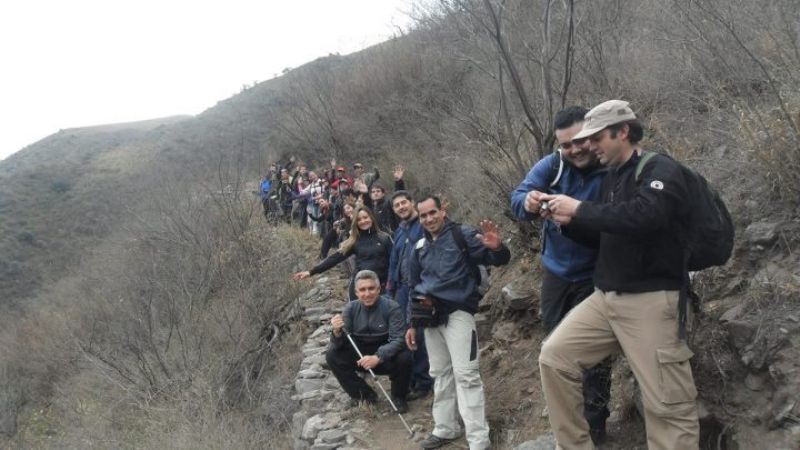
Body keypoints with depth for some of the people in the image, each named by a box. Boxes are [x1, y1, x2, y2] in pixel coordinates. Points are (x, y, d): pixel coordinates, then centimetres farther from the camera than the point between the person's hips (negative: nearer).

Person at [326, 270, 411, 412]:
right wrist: (337, 332, -35)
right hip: (361, 358, 3)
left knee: (404, 357, -32)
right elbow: (340, 344, -11)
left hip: (387, 359, -3)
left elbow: (398, 340, -25)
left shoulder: (391, 307, -17)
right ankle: (364, 394, 1)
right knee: (332, 354, -17)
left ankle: (398, 397, 0)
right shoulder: (351, 308, -8)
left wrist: (377, 357, -40)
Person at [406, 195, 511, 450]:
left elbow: (498, 260, -11)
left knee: (466, 375, -10)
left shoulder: (462, 235, -4)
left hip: (457, 312, -6)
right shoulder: (419, 248, 13)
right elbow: (414, 287, 21)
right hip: (430, 316, 7)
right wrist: (412, 323, 18)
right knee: (440, 374, 16)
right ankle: (445, 429, 29)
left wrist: (497, 248, -35)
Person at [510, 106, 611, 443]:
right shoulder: (552, 165, -8)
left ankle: (593, 423, 21)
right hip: (555, 272, 5)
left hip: (594, 277, -5)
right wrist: (528, 202, -42)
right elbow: (517, 196, -18)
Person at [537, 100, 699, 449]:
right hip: (605, 297, 8)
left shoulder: (660, 170, -7)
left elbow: (643, 215, -28)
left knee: (666, 404, -6)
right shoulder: (612, 178, 17)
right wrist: (568, 221, 7)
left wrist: (580, 208, -19)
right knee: (554, 357, 2)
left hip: (650, 299, -8)